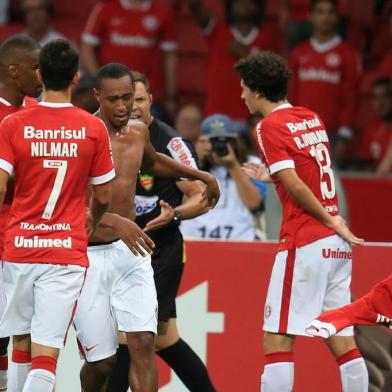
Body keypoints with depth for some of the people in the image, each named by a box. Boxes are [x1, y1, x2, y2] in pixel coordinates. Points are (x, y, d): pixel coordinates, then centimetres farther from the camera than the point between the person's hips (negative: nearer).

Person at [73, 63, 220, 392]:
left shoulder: (138, 132, 8)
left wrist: (201, 176, 38)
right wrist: (117, 221, -37)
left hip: (130, 251, 5)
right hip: (88, 254, -5)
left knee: (143, 345, -12)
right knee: (102, 361, 0)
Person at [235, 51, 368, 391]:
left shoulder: (269, 127, -8)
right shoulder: (312, 118, 13)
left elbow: (295, 187, -15)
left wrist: (332, 221, -7)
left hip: (305, 244, -7)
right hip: (336, 246, 8)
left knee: (277, 340, -6)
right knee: (342, 339, 8)